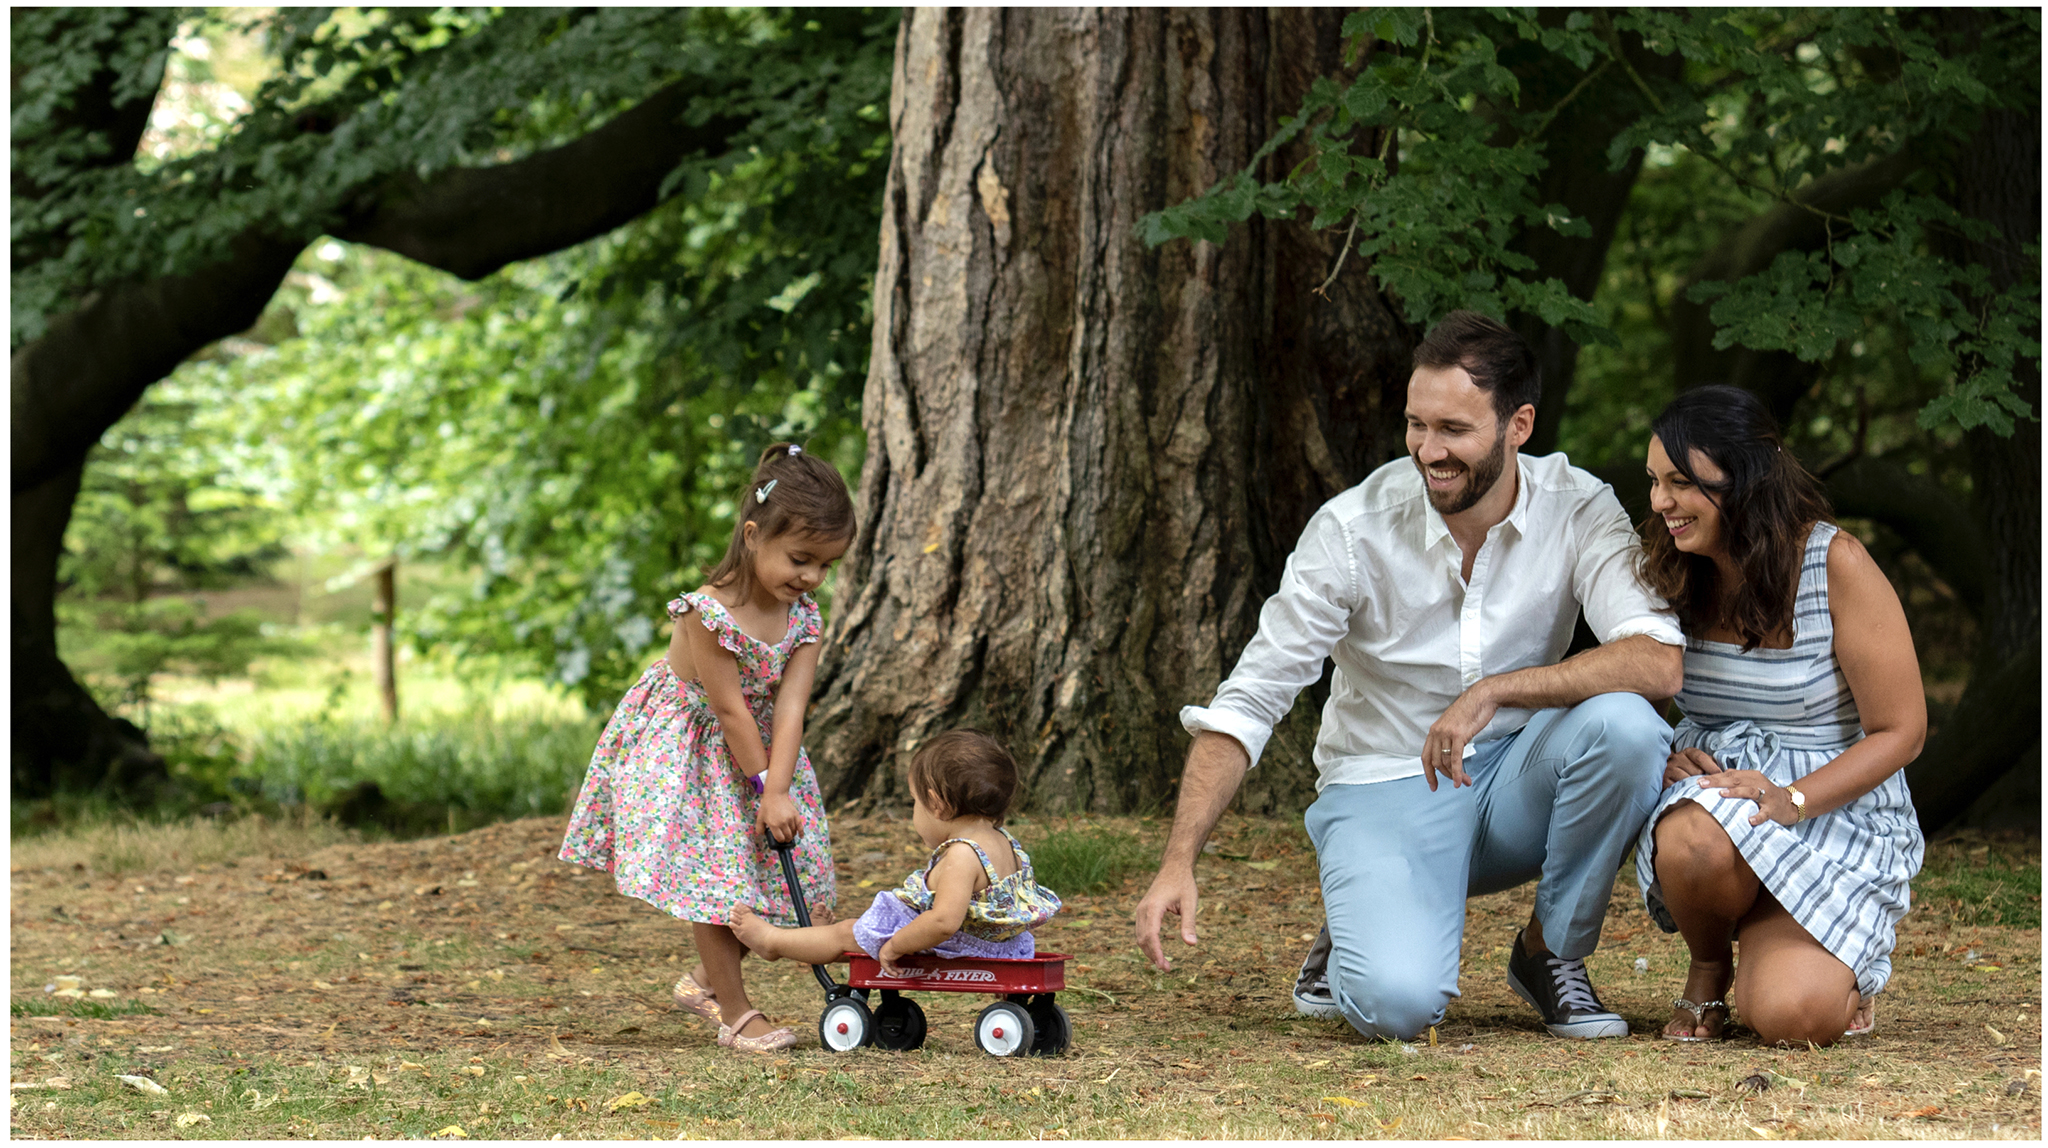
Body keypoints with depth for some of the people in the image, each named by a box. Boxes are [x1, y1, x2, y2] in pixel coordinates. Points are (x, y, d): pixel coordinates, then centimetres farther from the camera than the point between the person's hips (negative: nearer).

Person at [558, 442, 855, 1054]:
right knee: (715, 875, -7)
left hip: (755, 751, 7)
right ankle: (736, 1015, 1)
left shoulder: (804, 618, -11)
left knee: (777, 873, 7)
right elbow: (730, 709, -25)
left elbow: (788, 706, -19)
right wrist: (763, 783, -19)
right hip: (688, 753, -6)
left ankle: (706, 979, 27)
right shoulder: (708, 613, -30)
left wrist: (778, 790, -29)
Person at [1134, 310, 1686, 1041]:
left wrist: (1493, 691, -34)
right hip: (1386, 794, -2)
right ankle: (1354, 946, 10)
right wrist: (1178, 863, -24)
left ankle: (1551, 953, -6)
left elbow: (1656, 664, -24)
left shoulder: (1577, 508, -11)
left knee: (1621, 724, -31)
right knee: (1399, 1004, -30)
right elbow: (1245, 705, -13)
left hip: (1514, 787, 2)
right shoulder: (1353, 529, -14)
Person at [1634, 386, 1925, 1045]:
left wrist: (1790, 800, -23)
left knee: (1790, 1014, -28)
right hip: (1711, 795, 3)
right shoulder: (1669, 572, 2)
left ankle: (1839, 968, 11)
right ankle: (1708, 967, -2)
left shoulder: (1834, 564, -12)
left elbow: (1900, 732, -9)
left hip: (1837, 813, -3)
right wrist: (1666, 757, -9)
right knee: (1693, 841, -38)